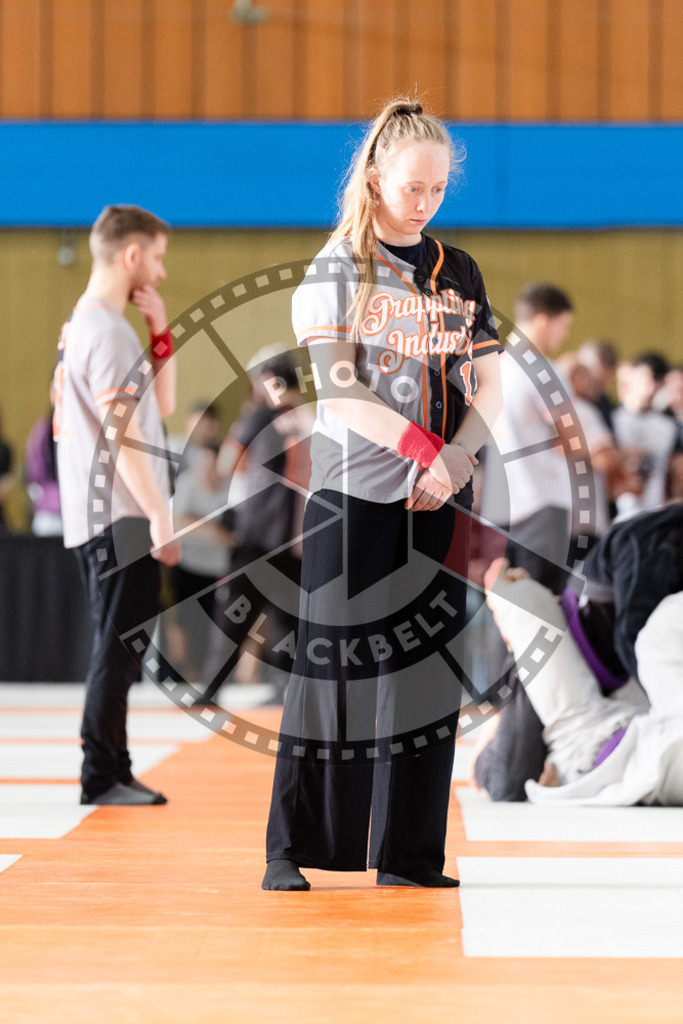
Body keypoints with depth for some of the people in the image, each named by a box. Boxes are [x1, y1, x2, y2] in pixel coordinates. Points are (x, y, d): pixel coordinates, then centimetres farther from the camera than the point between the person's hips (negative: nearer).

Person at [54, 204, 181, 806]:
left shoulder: (82, 326, 17)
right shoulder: (109, 333, -13)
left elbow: (162, 406, 19)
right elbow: (122, 436, -19)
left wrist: (161, 332, 11)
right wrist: (162, 519, -19)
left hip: (102, 516, 10)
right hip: (120, 517, -10)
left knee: (120, 646, 13)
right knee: (121, 645, -7)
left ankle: (110, 773, 17)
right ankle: (103, 776, -4)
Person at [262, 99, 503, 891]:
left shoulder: (459, 273, 13)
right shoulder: (335, 270, 1)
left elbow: (488, 387, 9)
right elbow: (340, 391, -9)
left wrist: (455, 459, -9)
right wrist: (427, 451, -18)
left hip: (440, 500, 4)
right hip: (354, 496, -4)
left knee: (424, 670, 2)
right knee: (333, 665, -4)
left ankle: (408, 858, 7)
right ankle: (290, 851, 3)